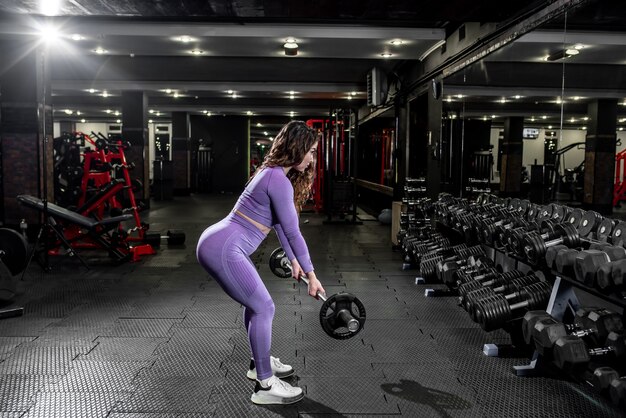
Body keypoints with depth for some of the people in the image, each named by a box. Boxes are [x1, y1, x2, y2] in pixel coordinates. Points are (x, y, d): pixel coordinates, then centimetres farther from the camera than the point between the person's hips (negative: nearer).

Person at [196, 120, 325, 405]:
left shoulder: (273, 174, 15)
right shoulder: (279, 180, -16)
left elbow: (281, 226, 24)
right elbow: (293, 232, -14)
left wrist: (293, 260, 30)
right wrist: (311, 275, -6)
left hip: (217, 243, 11)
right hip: (222, 249, -11)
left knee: (255, 301, 23)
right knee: (264, 308, -5)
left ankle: (259, 362, 38)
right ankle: (265, 386, 4)